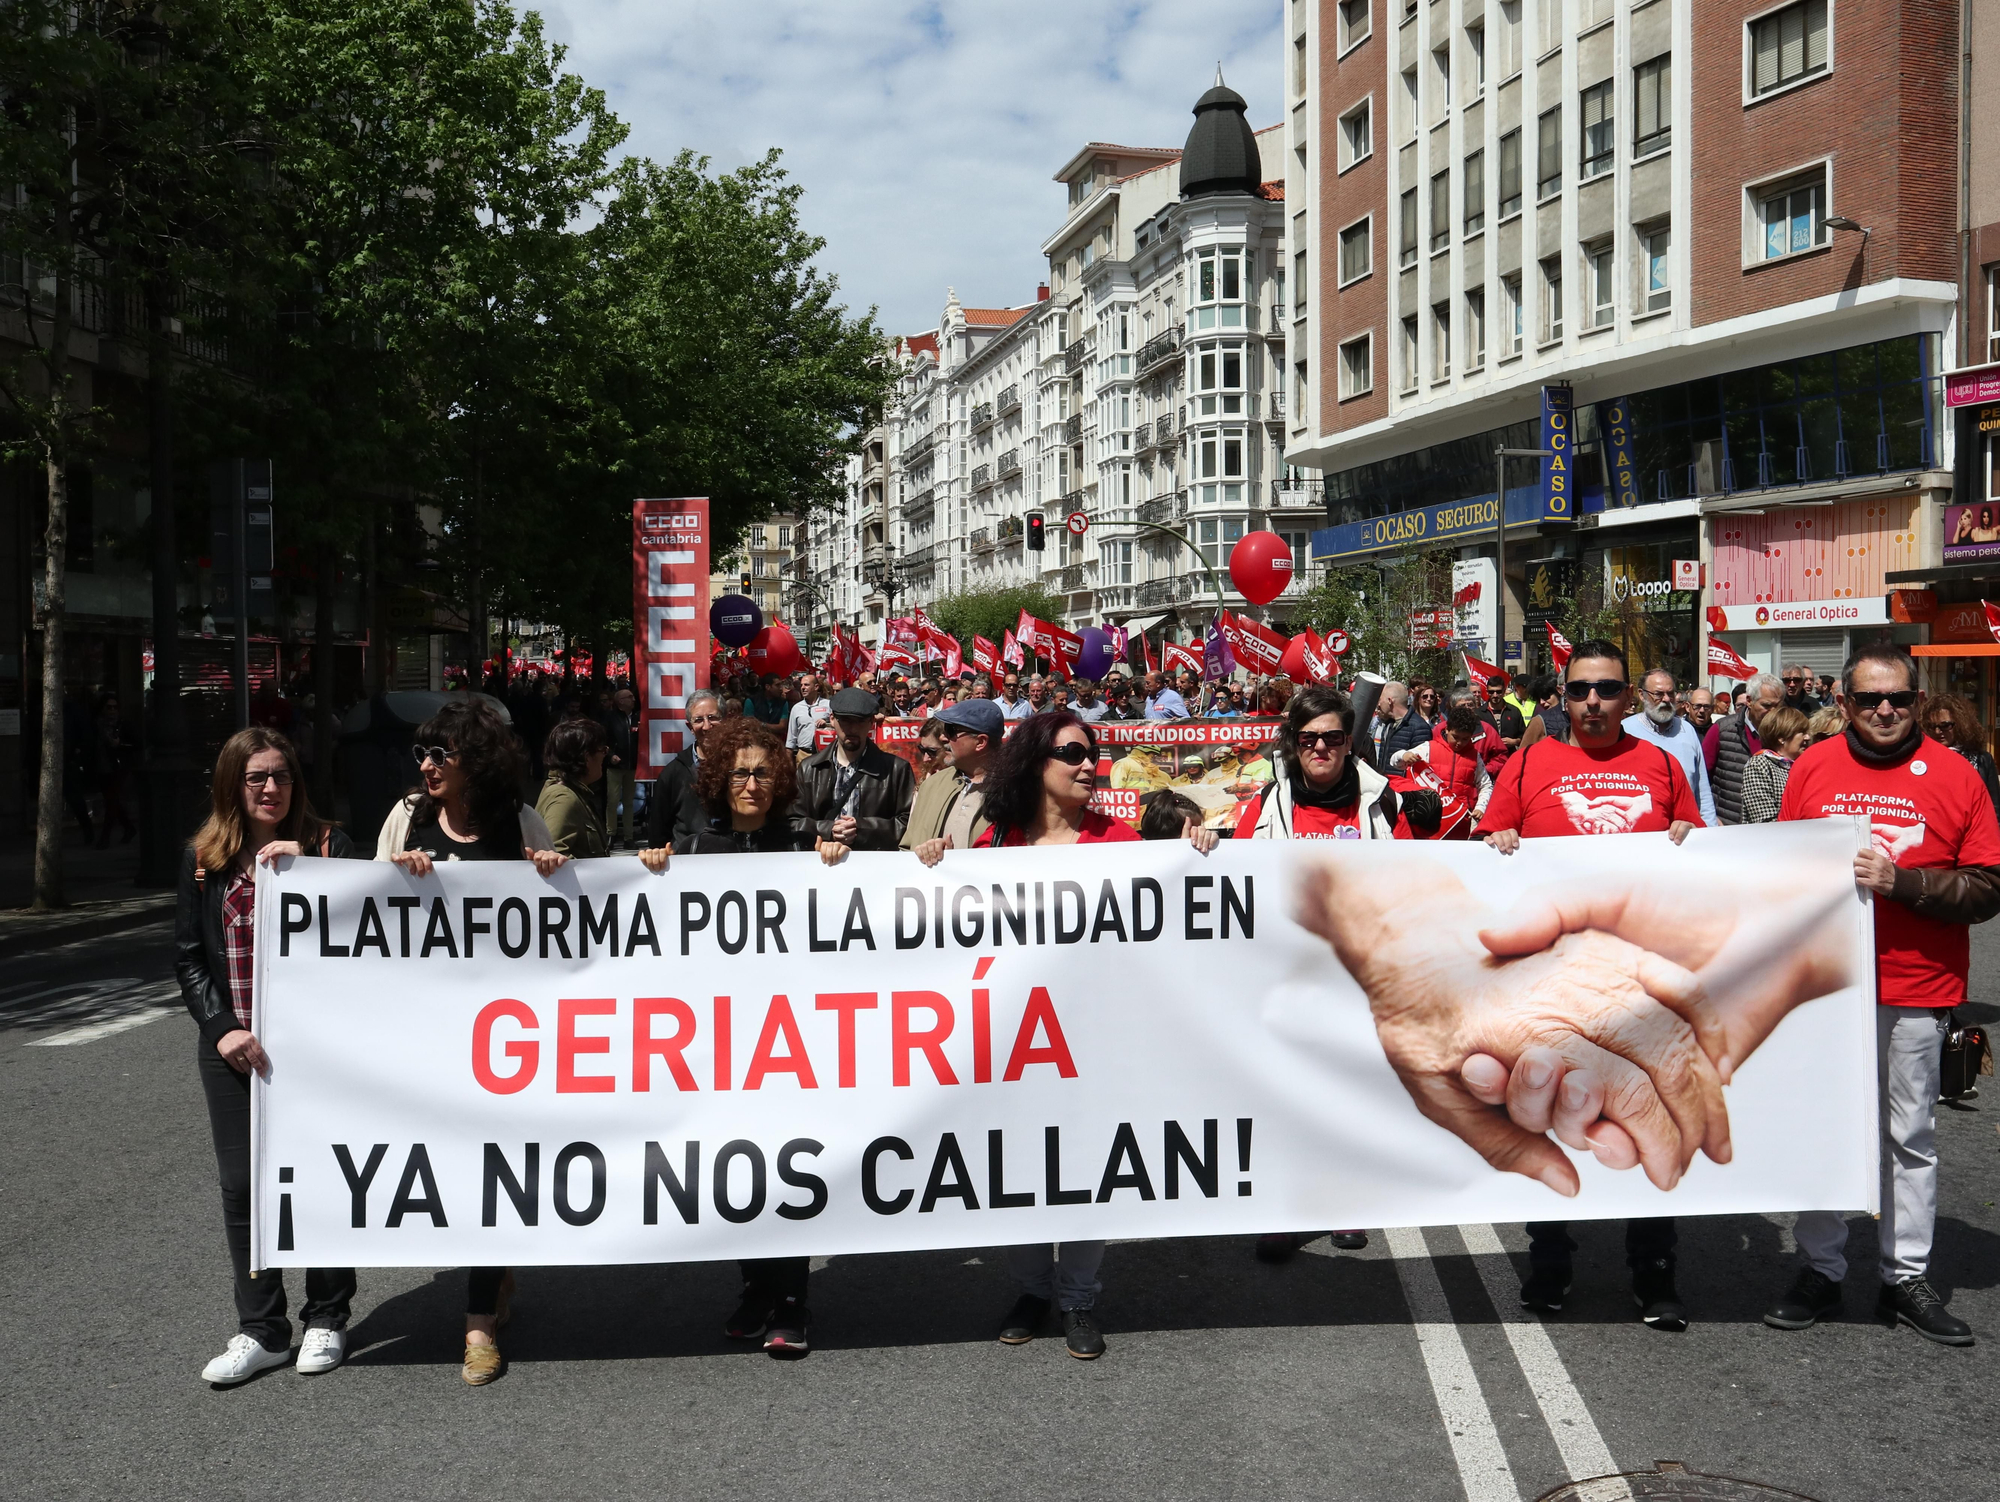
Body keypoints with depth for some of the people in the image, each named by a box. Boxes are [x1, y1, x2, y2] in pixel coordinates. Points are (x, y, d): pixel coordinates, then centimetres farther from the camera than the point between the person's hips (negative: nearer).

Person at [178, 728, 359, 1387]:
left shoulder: (327, 845, 1)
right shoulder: (203, 857, 7)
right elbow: (188, 956, 7)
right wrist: (222, 1028, -5)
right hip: (233, 1046, 2)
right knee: (242, 1185, 5)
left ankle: (326, 1319, 19)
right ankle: (260, 1329, 16)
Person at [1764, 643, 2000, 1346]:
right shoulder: (1811, 768, 3)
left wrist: (1902, 881, -19)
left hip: (1918, 988, -1)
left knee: (1911, 1135, 8)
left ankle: (1907, 1276, 20)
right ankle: (1820, 1270, 20)